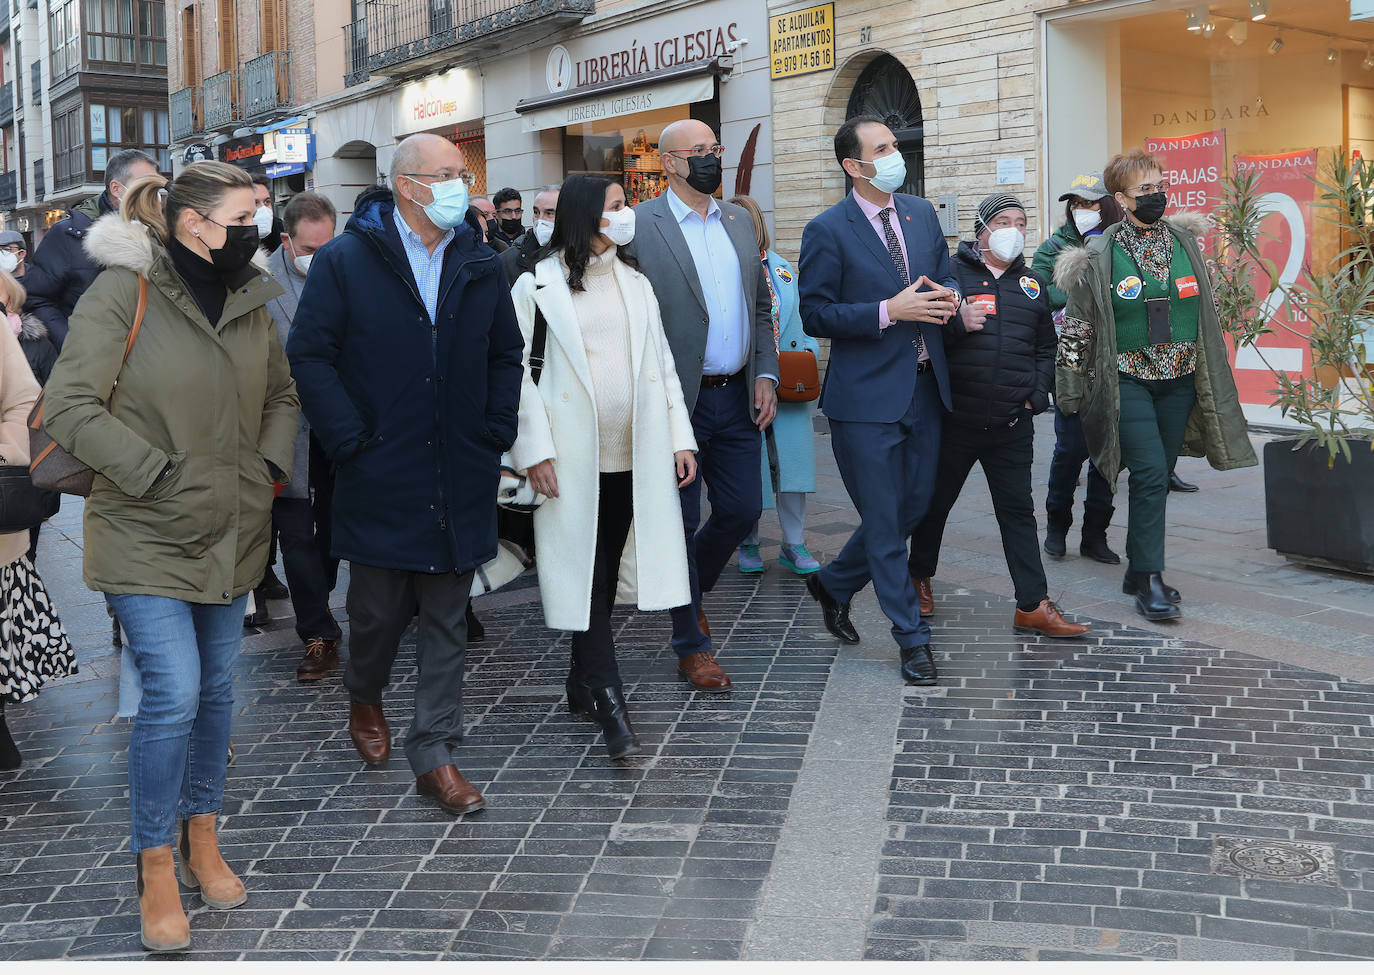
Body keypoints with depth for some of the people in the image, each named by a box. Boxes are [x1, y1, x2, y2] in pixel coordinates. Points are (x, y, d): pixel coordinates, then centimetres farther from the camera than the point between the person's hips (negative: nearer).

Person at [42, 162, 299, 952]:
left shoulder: (250, 301, 7)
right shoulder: (124, 292, -12)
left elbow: (282, 395, 22)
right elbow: (71, 407, -15)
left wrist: (272, 465, 6)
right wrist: (158, 473, -18)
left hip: (231, 531, 6)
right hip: (147, 536, -6)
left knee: (216, 688, 13)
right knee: (172, 693, -12)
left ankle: (202, 841, 32)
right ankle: (157, 873, 6)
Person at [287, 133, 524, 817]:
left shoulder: (479, 265, 8)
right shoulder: (345, 261, -4)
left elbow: (505, 356, 16)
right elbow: (309, 355, -6)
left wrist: (495, 435, 5)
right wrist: (350, 441, -11)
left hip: (460, 478, 3)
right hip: (380, 476, -3)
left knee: (447, 619, 6)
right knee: (378, 607, 9)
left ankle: (434, 754, 15)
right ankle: (364, 698, 41)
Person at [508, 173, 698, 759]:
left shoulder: (636, 283, 15)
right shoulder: (538, 287, -2)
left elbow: (663, 364, 14)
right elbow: (518, 372, -4)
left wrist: (681, 437, 7)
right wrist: (535, 450, -11)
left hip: (633, 455, 5)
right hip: (573, 457, -5)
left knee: (605, 573, 10)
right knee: (584, 575, -6)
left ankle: (582, 686, 23)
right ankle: (610, 705, -6)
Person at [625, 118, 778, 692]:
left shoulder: (740, 222, 12)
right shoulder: (640, 226, -7)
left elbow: (760, 307, 18)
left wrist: (765, 374, 6)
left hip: (737, 398, 6)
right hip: (679, 402, -6)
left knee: (743, 509, 9)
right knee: (682, 522, 2)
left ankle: (690, 587, 37)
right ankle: (691, 648, 15)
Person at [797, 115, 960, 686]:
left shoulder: (922, 214, 9)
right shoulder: (828, 231, -9)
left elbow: (944, 278, 21)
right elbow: (815, 316, -11)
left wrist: (947, 298, -4)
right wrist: (889, 311, -21)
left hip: (925, 388, 6)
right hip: (867, 397, -6)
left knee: (913, 508, 15)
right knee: (884, 522, 1)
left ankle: (834, 585, 38)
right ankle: (912, 639, 14)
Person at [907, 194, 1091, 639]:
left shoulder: (1031, 285, 15)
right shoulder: (951, 272, 0)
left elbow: (1046, 348, 22)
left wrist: (1036, 397, 8)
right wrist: (956, 322, -21)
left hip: (1013, 424, 3)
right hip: (954, 418, -3)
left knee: (1018, 511, 3)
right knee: (935, 501, 11)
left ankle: (1033, 605, 4)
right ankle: (918, 578, 32)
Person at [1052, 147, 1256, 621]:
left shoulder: (1185, 241, 7)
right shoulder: (1100, 256, -6)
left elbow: (1204, 310, 17)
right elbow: (1076, 328, -2)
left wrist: (1212, 380, 17)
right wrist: (1072, 391, -2)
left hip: (1179, 380, 5)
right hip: (1127, 381, -4)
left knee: (1159, 476, 9)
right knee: (1150, 473, -14)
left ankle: (1139, 571, 22)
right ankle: (1149, 581, -8)